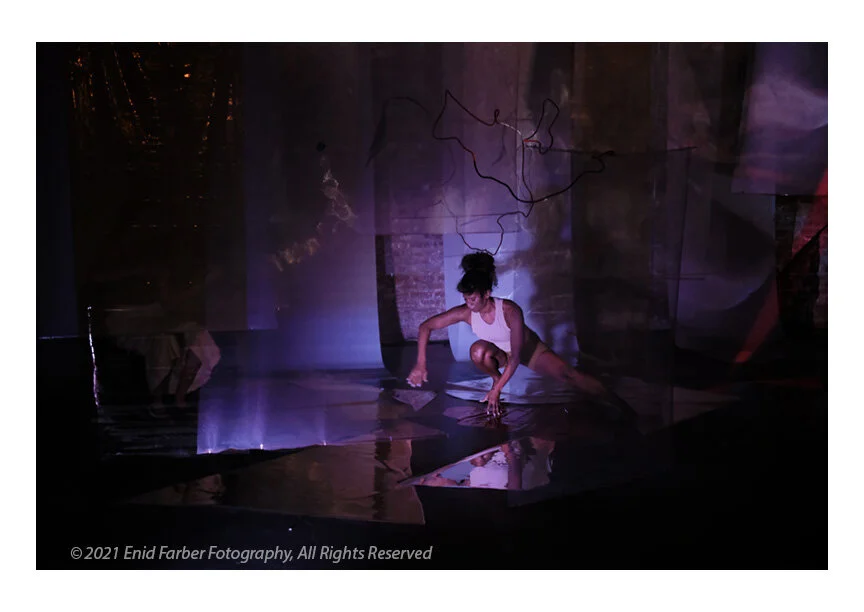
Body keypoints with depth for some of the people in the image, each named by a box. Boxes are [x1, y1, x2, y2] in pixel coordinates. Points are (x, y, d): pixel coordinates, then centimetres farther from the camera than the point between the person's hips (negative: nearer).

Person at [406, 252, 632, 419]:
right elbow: (425, 326, -20)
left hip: (527, 348, -2)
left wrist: (497, 391, -35)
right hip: (500, 352, 2)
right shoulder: (465, 313, -28)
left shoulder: (510, 311, -37)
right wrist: (421, 365, -28)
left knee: (568, 374, -20)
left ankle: (622, 407, -19)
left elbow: (516, 357, -34)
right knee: (478, 350, -34)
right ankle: (496, 377, -2)